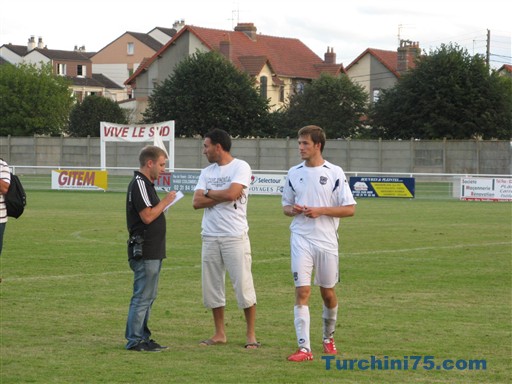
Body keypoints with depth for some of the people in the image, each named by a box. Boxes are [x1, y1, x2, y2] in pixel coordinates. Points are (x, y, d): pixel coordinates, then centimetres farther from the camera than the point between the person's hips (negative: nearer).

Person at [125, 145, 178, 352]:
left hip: (152, 251, 11)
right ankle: (135, 340, -4)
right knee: (142, 297, -7)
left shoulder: (145, 184, 18)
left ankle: (142, 337, 19)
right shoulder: (139, 184, -15)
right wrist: (165, 202, -12)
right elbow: (147, 216, -22)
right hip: (144, 251, -11)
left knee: (148, 296, 14)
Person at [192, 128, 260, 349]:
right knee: (212, 286, 8)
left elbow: (232, 193, -20)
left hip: (235, 237, -6)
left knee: (243, 285, -5)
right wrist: (223, 196, -10)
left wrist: (208, 193, -3)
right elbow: (196, 202, 1)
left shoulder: (240, 167, -5)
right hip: (210, 237, 6)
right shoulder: (206, 172, 12)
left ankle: (251, 335, 4)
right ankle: (220, 334, 18)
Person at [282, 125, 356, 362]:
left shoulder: (334, 173, -3)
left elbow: (349, 209, -5)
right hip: (301, 240, 1)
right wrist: (293, 210, -6)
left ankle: (328, 337, 35)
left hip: (327, 241, -1)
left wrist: (320, 211, -16)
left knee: (328, 292, 10)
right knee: (302, 291, -10)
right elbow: (286, 206, 18)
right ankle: (304, 348, -14)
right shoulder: (294, 173, 7)